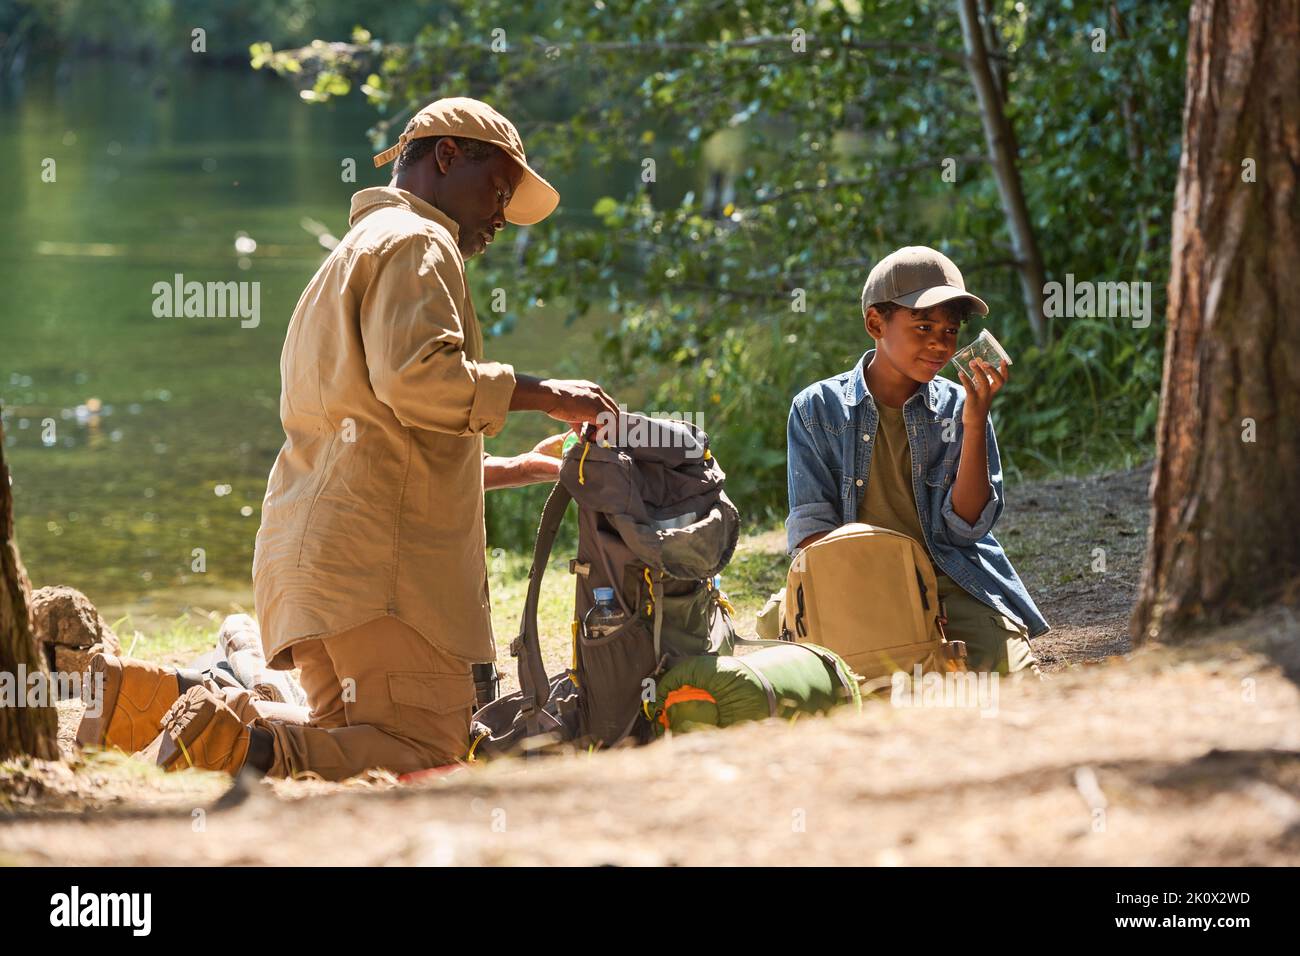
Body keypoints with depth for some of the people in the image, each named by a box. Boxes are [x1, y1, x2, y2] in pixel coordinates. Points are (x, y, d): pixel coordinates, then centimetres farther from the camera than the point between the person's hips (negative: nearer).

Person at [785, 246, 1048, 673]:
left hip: (954, 585, 1)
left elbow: (966, 526, -2)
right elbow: (812, 528, 1)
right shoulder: (817, 409, 5)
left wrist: (975, 424, -11)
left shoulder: (958, 408, 6)